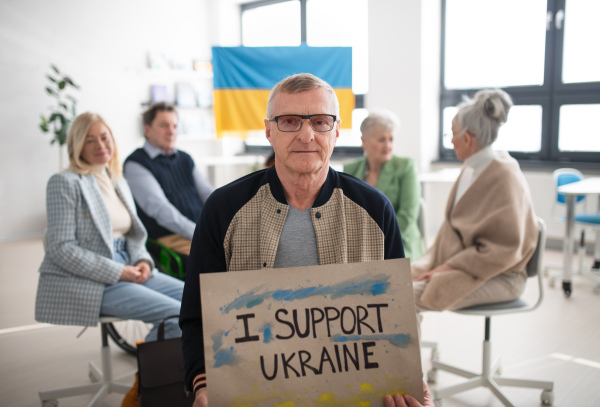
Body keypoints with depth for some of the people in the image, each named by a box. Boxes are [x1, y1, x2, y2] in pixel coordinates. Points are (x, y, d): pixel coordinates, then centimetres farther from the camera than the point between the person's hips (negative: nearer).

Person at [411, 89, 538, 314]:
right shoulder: (470, 169, 9)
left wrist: (451, 266, -19)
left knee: (412, 295, -25)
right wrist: (439, 263, 1)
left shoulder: (504, 177, -17)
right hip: (461, 263, 8)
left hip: (497, 277, -8)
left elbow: (504, 247, -19)